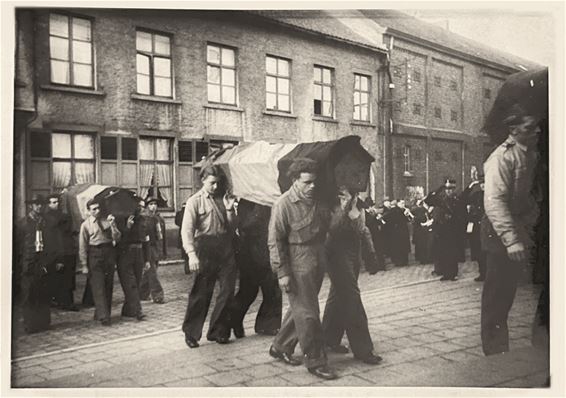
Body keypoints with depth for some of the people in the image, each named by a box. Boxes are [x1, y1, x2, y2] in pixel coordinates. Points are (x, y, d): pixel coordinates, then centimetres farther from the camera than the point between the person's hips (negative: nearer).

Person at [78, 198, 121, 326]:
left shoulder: (107, 221, 7)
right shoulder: (86, 225, -1)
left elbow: (117, 238, 2)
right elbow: (82, 246, 0)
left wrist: (112, 225, -13)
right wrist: (84, 265, -3)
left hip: (109, 253, 4)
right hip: (94, 254, -4)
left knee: (108, 286, 8)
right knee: (98, 287, -8)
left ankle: (99, 314, 22)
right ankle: (103, 317, -8)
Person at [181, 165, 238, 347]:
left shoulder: (225, 198, 15)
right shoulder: (195, 201, 1)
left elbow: (233, 227, 15)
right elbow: (187, 230, -9)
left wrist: (229, 210, -3)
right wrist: (192, 254, -21)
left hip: (226, 250, 5)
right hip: (205, 250, -4)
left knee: (227, 291, 4)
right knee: (201, 293, -1)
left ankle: (218, 332, 18)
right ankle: (191, 333, 12)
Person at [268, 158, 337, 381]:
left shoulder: (317, 201, 9)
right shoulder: (283, 205, -12)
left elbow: (325, 228, 25)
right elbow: (275, 241, -14)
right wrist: (282, 272, -17)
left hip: (317, 266, 7)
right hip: (298, 268, -7)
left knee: (300, 310, 17)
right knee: (308, 314, -1)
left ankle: (280, 347, 34)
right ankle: (316, 362, 11)